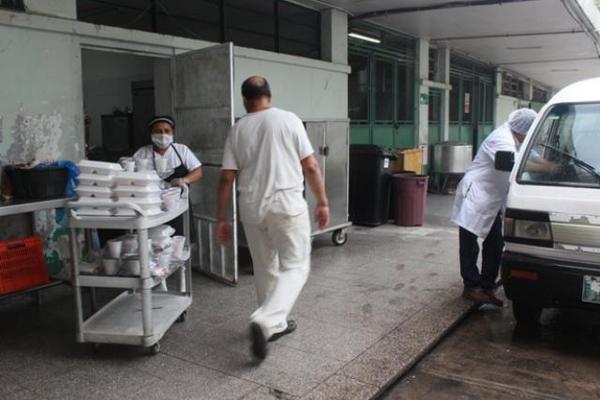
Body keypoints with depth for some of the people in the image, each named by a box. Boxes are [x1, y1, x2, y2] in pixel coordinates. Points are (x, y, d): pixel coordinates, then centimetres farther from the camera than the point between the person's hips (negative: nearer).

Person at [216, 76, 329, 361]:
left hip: (252, 209, 4)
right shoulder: (289, 120, -3)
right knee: (295, 268, 4)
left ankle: (276, 324, 29)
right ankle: (264, 321, -13)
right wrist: (322, 202, 6)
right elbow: (311, 167, -4)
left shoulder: (237, 130, 5)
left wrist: (221, 219, 9)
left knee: (265, 269, 17)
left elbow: (226, 179, 2)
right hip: (287, 205, -4)